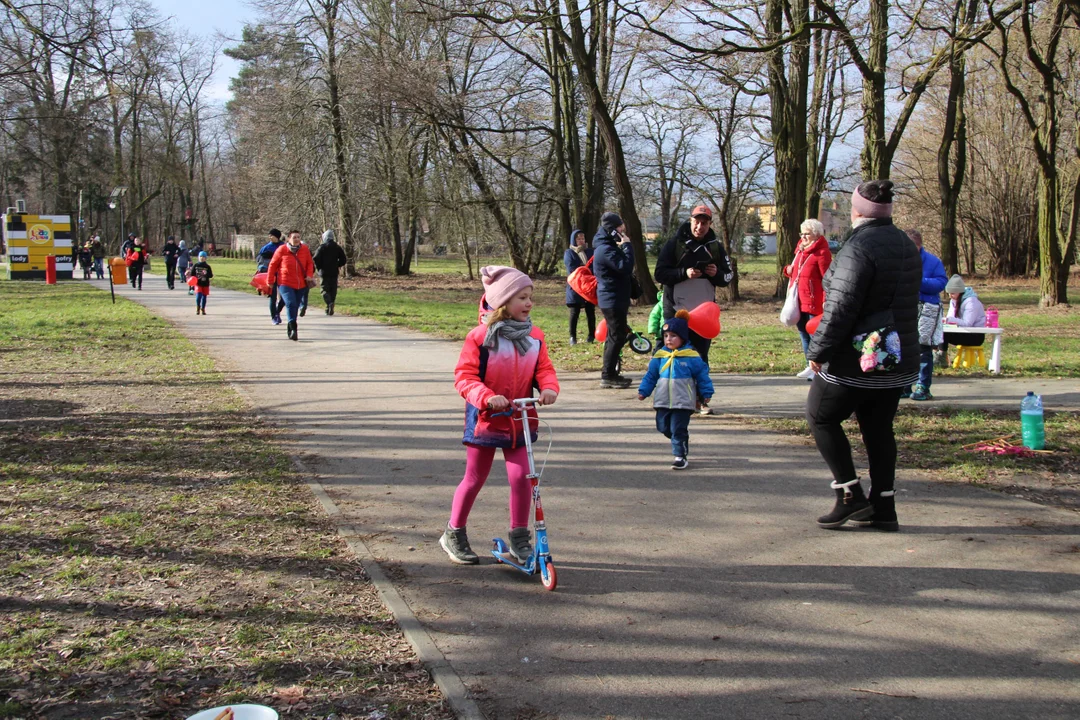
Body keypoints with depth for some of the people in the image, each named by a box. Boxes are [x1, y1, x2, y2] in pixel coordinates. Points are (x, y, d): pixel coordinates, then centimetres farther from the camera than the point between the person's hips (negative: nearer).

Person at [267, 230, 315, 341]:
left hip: (301, 284, 4)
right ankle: (293, 329, -23)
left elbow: (309, 263, 14)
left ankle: (290, 328, 30)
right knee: (291, 304, -20)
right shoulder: (282, 250, -4)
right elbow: (273, 265, 4)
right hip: (285, 283, -4)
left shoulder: (305, 249, 2)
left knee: (295, 307, 12)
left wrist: (309, 275, -3)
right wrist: (270, 280, 6)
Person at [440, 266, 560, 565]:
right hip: (485, 419, -3)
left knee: (521, 477, -4)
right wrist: (487, 396, -33)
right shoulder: (480, 336, -14)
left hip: (519, 420, 3)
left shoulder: (535, 336, 0)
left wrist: (549, 387, -24)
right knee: (474, 479, 9)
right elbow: (464, 376, -17)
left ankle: (519, 539, 12)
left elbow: (543, 368, -1)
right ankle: (454, 534, 27)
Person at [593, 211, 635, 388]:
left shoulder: (607, 246, 16)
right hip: (613, 299, -11)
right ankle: (608, 376, -6)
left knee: (614, 336, 15)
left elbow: (622, 270, 24)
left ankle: (609, 374, 21)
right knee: (618, 336, -8)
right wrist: (627, 246, -19)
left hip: (613, 299, 11)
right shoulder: (606, 249, -19)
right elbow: (625, 268, -26)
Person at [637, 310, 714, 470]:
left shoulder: (691, 356, -6)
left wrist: (706, 393, 1)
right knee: (663, 427, 10)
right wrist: (643, 390, 6)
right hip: (663, 401, 5)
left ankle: (680, 456, 5)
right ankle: (682, 438, 35)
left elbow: (702, 374, 0)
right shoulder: (660, 355, 3)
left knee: (678, 430, -5)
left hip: (683, 402, -4)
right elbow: (651, 375, 11)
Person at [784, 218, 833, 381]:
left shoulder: (822, 253, -12)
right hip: (800, 300, 9)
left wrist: (826, 300, -25)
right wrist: (789, 270, 4)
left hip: (814, 301, -9)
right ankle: (810, 366, 25)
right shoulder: (800, 250, 14)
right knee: (803, 332, 15)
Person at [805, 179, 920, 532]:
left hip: (857, 360, -8)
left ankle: (850, 494, 5)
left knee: (821, 417, 8)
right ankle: (883, 508, 18)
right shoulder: (906, 246, 10)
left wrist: (818, 350, -13)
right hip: (898, 361, 8)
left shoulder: (860, 247, -18)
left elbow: (841, 308, -22)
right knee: (879, 429, 15)